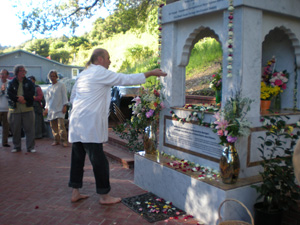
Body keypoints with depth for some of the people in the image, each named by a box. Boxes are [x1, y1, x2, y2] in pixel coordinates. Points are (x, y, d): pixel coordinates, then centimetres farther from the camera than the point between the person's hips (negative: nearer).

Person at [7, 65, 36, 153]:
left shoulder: (29, 82, 9)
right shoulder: (11, 83, 8)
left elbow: (32, 92, -4)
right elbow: (9, 94, -4)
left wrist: (23, 97, -18)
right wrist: (18, 99, -17)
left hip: (27, 109, 0)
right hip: (15, 109, 1)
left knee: (29, 128, -2)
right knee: (15, 129, 6)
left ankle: (30, 147, 4)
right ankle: (16, 147, 19)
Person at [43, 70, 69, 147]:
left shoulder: (61, 85, 3)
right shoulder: (49, 88, 17)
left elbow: (64, 96, 0)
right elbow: (47, 99, 22)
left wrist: (64, 106, -8)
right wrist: (46, 108, 16)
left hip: (59, 109, -5)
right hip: (51, 109, 5)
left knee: (61, 125, -13)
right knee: (53, 126, 5)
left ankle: (64, 140, -9)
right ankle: (56, 140, 14)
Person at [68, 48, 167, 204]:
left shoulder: (83, 74, 18)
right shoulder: (100, 72, -7)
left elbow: (73, 98, 23)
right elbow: (126, 79, -7)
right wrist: (151, 73, 0)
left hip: (76, 123, 9)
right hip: (89, 125, -9)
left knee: (78, 158, 14)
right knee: (99, 160, 0)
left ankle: (75, 193, 23)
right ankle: (104, 196, 11)